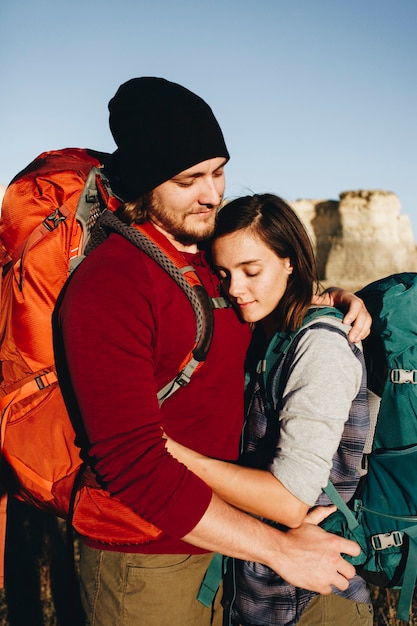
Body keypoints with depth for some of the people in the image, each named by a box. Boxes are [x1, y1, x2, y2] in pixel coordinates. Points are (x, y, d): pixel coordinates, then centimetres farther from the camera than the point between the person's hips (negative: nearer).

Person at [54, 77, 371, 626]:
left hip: (215, 537, 7)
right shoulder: (108, 284, -24)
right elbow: (132, 463, -28)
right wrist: (281, 550, -25)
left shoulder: (216, 256, 2)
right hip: (147, 565, -7)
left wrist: (335, 300, -2)